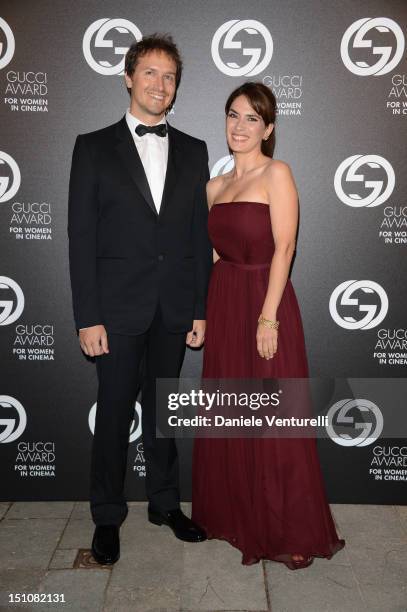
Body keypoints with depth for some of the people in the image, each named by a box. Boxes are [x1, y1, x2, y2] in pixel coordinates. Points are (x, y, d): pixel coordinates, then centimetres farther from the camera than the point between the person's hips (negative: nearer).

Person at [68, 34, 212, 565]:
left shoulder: (193, 151, 8)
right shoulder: (93, 147, 0)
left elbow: (201, 234, 7)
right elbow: (81, 237, -5)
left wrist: (200, 310, 2)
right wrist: (88, 317, -11)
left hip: (174, 310, 3)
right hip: (119, 307, -2)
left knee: (162, 410, 16)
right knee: (114, 414, 8)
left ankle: (165, 503, 33)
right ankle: (107, 516, 27)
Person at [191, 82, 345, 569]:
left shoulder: (276, 173, -6)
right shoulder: (215, 186, 13)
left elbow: (284, 248, -13)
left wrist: (268, 317, -19)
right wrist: (208, 310, 9)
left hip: (264, 302, -6)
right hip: (223, 303, 7)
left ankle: (288, 532, 20)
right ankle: (233, 513, 33)